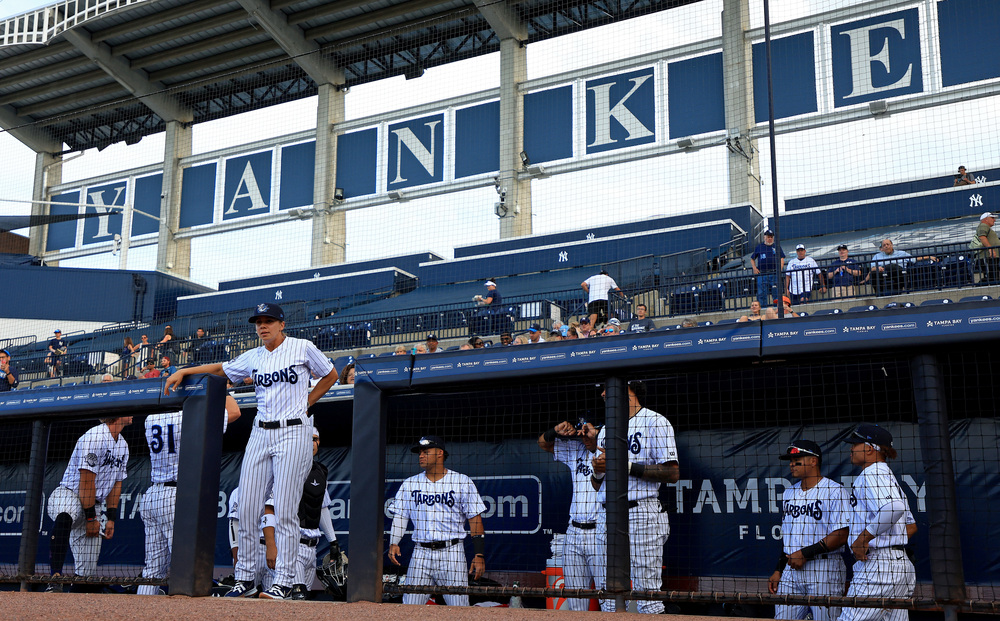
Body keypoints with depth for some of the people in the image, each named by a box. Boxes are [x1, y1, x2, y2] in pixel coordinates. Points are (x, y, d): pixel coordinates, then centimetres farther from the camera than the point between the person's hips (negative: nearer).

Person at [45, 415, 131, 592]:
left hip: (93, 504, 8)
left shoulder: (123, 445, 12)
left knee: (87, 569, -1)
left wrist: (111, 518, 8)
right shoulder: (94, 437, -15)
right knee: (64, 518, -42)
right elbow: (86, 481, -17)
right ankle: (56, 578, -47)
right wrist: (91, 518, -16)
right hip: (68, 494, -8)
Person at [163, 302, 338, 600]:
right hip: (260, 433, 5)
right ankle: (244, 576, 11)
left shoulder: (303, 347, 1)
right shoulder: (253, 357, 13)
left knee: (285, 510, -9)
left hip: (293, 432, -5)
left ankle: (283, 580, -4)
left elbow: (331, 375, 11)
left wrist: (305, 403, 4)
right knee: (246, 508, 1)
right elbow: (221, 369, 27)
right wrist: (183, 371, 23)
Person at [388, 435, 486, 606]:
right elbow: (400, 516, 10)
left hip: (452, 552, -3)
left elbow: (475, 519, 0)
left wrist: (479, 555, -7)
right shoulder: (409, 484, 12)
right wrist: (393, 543, -7)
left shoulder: (463, 482, 2)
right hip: (420, 553, 3)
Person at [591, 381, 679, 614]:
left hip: (642, 514, -7)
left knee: (647, 592, -9)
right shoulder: (605, 431, 22)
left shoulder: (655, 422, -1)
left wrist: (625, 465, -15)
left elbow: (673, 473, -11)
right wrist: (598, 471, -1)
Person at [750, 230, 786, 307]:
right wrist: (754, 268, 4)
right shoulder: (759, 247, 14)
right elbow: (752, 259, 20)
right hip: (762, 274, 0)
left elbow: (782, 258, 9)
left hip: (774, 274, 0)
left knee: (776, 292, -2)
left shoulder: (776, 246, 13)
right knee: (762, 294, -2)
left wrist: (780, 269, -6)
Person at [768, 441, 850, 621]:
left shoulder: (835, 491, -6)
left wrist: (806, 553, -15)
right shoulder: (788, 494, 17)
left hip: (825, 569, -6)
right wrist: (778, 570, 14)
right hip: (791, 569, 6)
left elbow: (842, 536, -13)